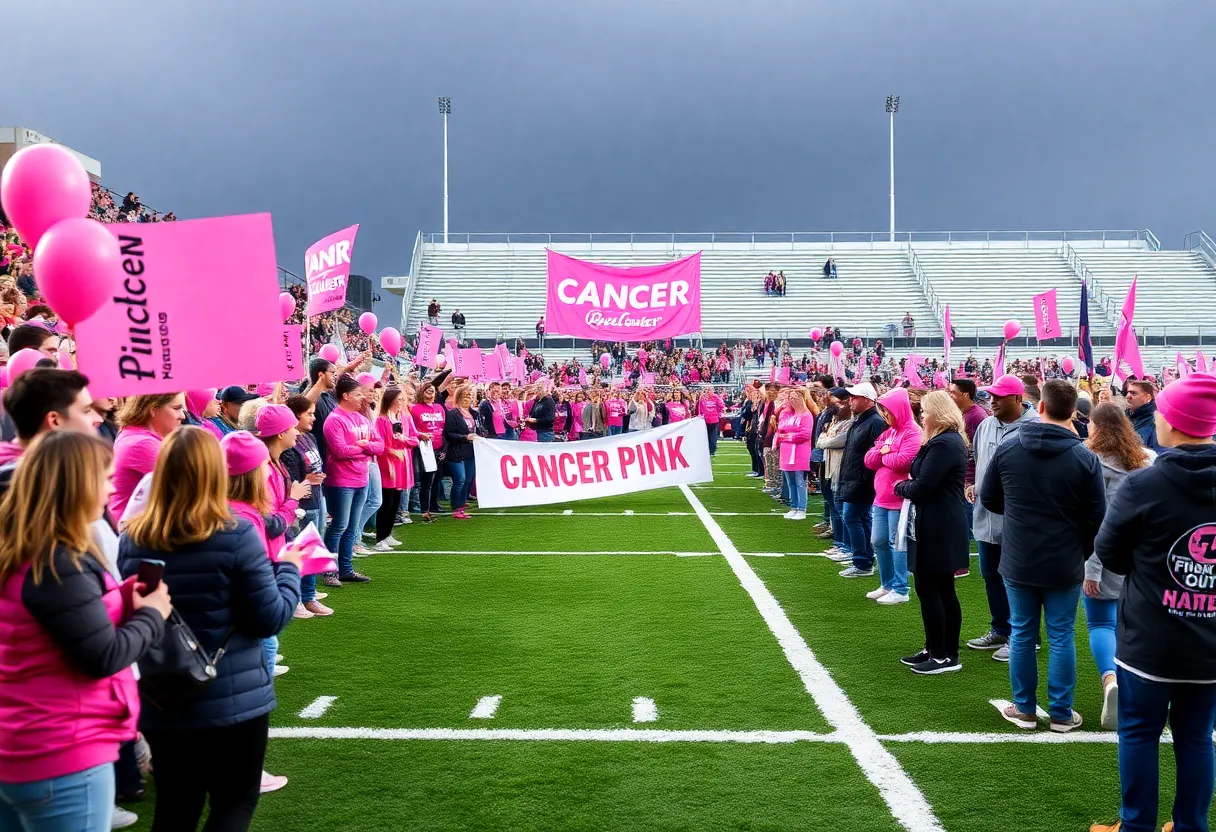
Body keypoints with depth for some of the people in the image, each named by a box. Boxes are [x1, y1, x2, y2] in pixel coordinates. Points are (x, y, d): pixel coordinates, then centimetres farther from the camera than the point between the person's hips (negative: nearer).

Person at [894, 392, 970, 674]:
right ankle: (941, 651, 22)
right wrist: (909, 486, -1)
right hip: (942, 526, 11)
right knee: (943, 590, 14)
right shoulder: (950, 440, 15)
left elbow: (922, 488, -22)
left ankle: (943, 655, 3)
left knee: (928, 590, -4)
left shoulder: (943, 444, -19)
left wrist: (900, 487, -3)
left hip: (937, 528, -11)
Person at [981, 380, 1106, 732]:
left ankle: (1024, 709, 21)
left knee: (1022, 634, 12)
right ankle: (1061, 714, 17)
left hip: (1018, 562, 1)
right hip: (1064, 565, -1)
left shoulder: (1007, 450, -7)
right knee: (1061, 637, 9)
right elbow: (1095, 517, -6)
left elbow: (988, 498, 4)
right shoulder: (1085, 458, -12)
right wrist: (1081, 552, 11)